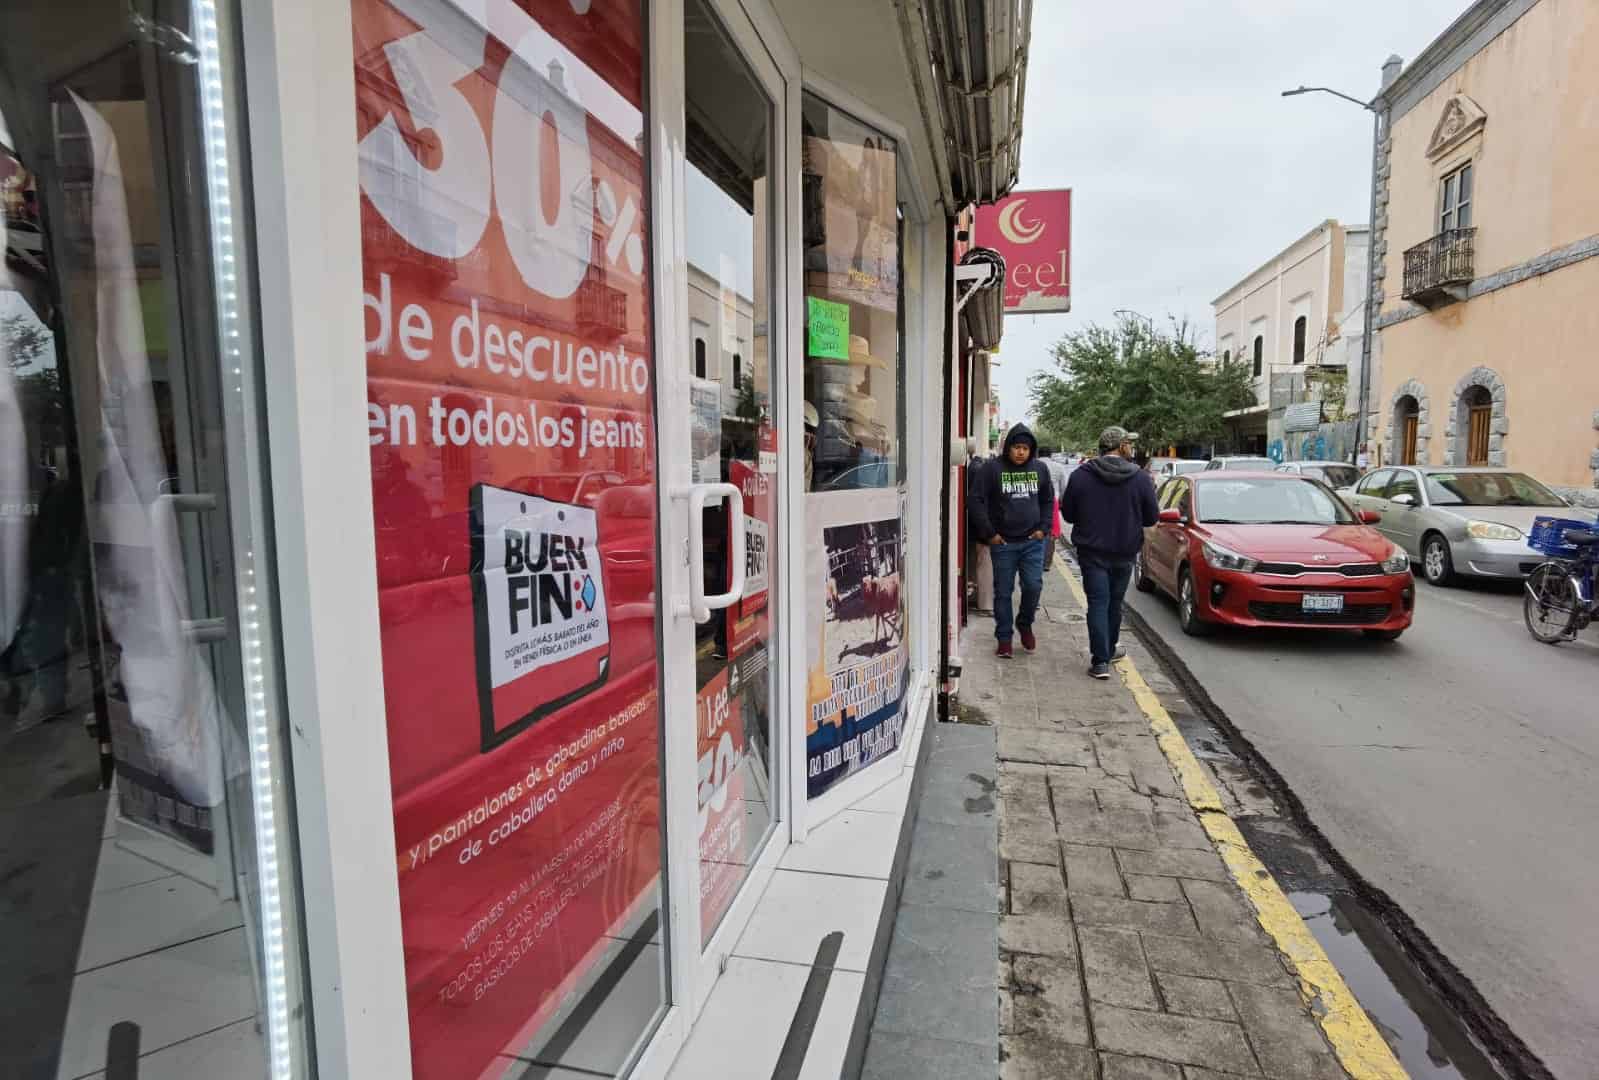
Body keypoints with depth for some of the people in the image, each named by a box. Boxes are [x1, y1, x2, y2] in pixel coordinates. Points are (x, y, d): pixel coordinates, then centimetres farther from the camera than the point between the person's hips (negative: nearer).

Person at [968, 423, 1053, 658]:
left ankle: (1025, 624, 24)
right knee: (1003, 592, 5)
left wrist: (1043, 528, 5)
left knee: (1033, 586, -3)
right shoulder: (993, 468, -5)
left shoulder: (1040, 469, 7)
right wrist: (988, 533, -9)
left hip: (1032, 541, 2)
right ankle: (1004, 638, 17)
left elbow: (1048, 500, 17)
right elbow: (976, 500, -6)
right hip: (1003, 542, -2)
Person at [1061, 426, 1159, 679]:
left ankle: (1100, 661, -6)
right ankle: (1109, 650, 33)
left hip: (1092, 552, -1)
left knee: (1098, 603, 1)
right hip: (1124, 553, 1)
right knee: (1114, 603, 17)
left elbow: (1068, 513, -2)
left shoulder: (1081, 476, -9)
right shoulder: (1141, 478, -8)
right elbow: (1152, 518, -1)